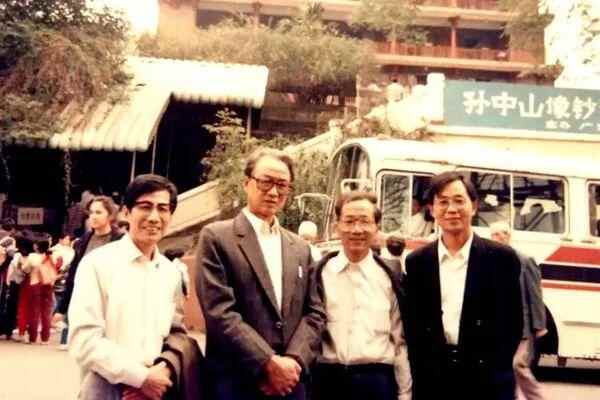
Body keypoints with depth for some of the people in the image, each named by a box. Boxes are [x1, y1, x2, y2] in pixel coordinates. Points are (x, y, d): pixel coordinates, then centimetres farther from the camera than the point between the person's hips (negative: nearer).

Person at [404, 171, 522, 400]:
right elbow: (412, 324, 7)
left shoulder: (501, 258, -1)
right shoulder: (417, 262, 5)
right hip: (432, 381, 2)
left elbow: (513, 323, 1)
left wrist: (495, 372, -3)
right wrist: (420, 373, 0)